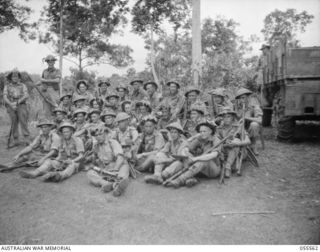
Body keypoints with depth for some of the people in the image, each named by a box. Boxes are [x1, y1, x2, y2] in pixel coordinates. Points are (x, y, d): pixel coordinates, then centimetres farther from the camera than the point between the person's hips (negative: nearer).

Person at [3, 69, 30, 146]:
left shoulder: (23, 85, 9)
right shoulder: (7, 86, 12)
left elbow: (26, 96, -4)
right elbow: (5, 98, 3)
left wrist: (17, 102, -14)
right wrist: (11, 104, -14)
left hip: (21, 105, -1)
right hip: (11, 107, 1)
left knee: (23, 121, -13)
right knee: (14, 123, -3)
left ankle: (26, 138, -16)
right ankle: (15, 140, 1)